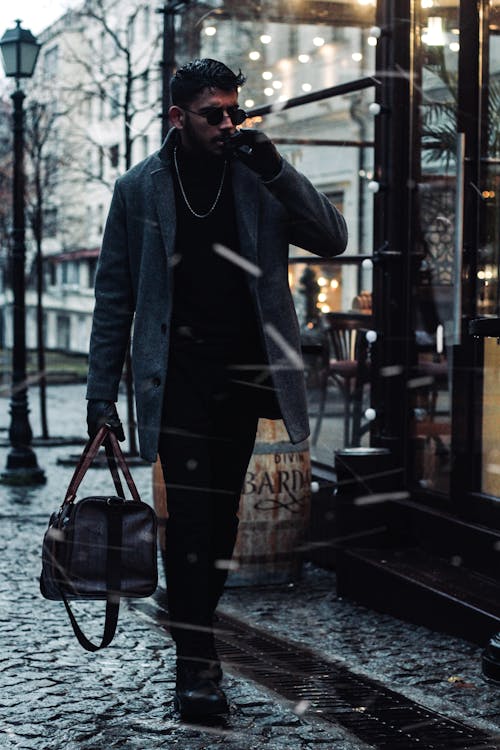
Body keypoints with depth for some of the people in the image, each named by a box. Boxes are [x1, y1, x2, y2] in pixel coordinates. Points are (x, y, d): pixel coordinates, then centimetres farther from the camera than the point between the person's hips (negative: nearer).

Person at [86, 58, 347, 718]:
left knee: (221, 513, 10)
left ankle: (198, 627, 26)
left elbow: (333, 238, -3)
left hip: (244, 374, 3)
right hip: (178, 373, -2)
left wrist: (274, 166, -13)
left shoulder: (259, 180, 6)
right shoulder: (140, 188, 2)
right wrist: (102, 394, 0)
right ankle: (197, 663, -7)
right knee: (189, 510, -10)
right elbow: (114, 297, 4)